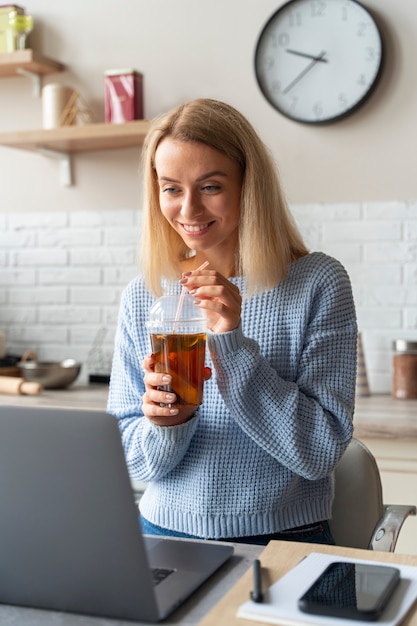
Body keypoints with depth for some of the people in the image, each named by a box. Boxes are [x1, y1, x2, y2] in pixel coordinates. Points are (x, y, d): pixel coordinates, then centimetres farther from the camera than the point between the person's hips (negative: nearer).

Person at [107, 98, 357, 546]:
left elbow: (322, 451, -12)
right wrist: (167, 425, -17)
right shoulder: (143, 296, 1)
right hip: (164, 536, 2)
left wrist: (232, 345, -20)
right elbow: (129, 460, 4)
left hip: (281, 541, -1)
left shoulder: (317, 283, -7)